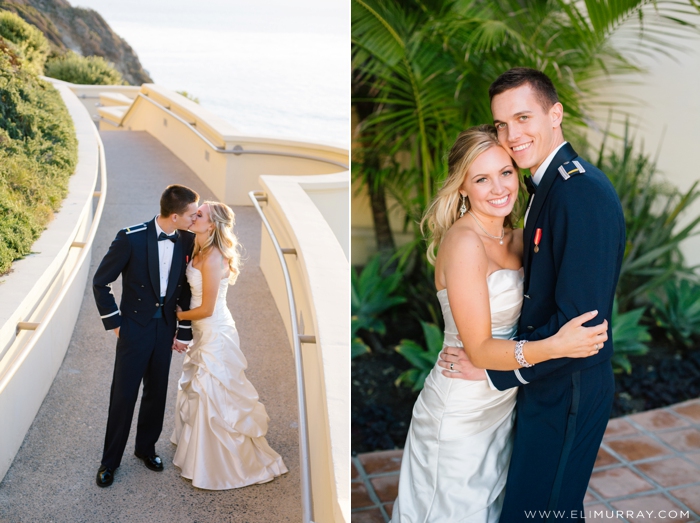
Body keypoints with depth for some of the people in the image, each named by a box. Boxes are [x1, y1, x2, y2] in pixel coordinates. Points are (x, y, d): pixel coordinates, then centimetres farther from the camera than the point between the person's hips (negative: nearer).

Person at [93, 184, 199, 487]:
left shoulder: (187, 240, -8)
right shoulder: (131, 238, -20)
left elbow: (186, 289, 2)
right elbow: (101, 282, -8)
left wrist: (185, 333, 4)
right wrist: (114, 323, -6)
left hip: (165, 328, 4)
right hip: (135, 327, -3)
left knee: (157, 393, 16)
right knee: (123, 396, 6)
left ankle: (146, 447, 38)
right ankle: (110, 460, 26)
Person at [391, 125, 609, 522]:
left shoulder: (516, 239, 1)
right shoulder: (463, 242, -23)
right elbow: (479, 349, -24)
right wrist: (555, 346, -35)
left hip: (504, 400, 8)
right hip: (462, 410, -7)